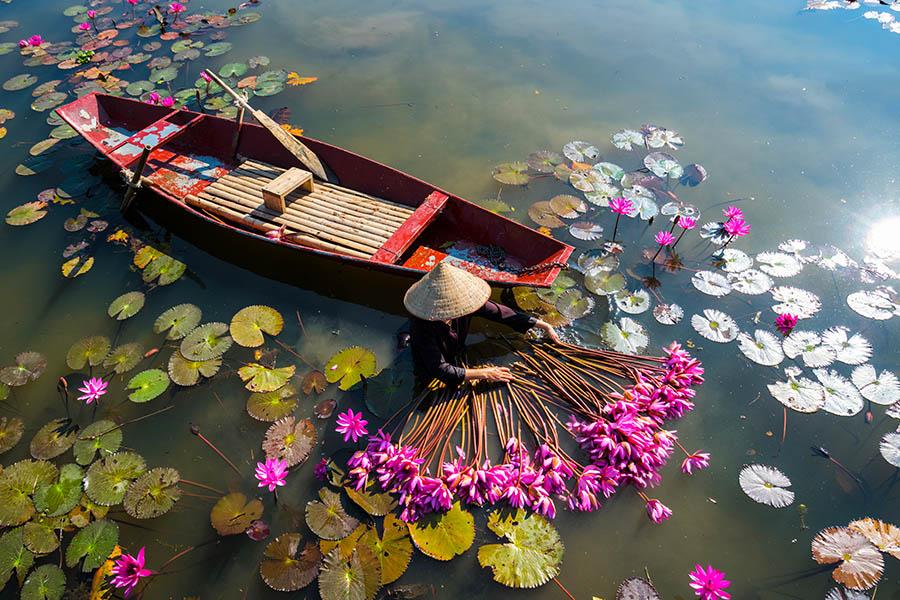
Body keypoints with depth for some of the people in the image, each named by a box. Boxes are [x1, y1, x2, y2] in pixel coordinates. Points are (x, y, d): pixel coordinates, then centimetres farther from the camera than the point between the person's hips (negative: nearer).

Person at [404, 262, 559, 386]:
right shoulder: (423, 327, -36)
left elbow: (498, 311, -14)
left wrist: (543, 325, -10)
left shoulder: (464, 302, -24)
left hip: (457, 359, 5)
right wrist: (484, 373, -33)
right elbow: (441, 371, -34)